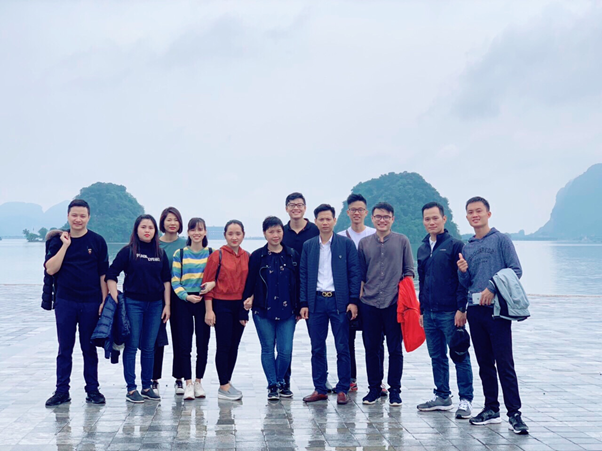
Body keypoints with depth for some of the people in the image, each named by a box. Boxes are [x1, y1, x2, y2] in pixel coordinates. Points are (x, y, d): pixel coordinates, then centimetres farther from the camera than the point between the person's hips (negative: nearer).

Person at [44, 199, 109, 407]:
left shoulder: (97, 241, 1)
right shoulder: (58, 240, 3)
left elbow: (103, 274, 1)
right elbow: (51, 269, -9)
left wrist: (104, 301, -3)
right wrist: (65, 244, -12)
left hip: (91, 303, -1)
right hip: (65, 302, 1)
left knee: (89, 348, 8)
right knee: (65, 348, 7)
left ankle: (92, 390, 17)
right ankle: (62, 391, 15)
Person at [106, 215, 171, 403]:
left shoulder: (161, 253, 7)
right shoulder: (128, 251, -3)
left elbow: (166, 280, 10)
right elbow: (111, 274, -4)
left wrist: (167, 305, 5)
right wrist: (115, 298, -11)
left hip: (155, 304, 3)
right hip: (133, 303, -3)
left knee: (149, 348, 9)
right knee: (132, 346, 0)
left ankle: (147, 387, 18)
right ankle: (131, 389, 7)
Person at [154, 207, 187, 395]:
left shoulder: (185, 244, 4)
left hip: (179, 295, 1)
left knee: (179, 337, 6)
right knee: (157, 338, 2)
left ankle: (179, 379, 16)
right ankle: (154, 379, 12)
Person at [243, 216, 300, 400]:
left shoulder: (293, 255, 5)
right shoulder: (257, 256, 1)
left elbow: (298, 283, 7)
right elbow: (250, 282, 3)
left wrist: (300, 307, 5)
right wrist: (249, 298, -13)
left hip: (287, 311, 1)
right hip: (263, 311, -1)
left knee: (286, 350, -1)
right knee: (268, 349, 5)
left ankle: (280, 382, 21)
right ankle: (273, 386, 16)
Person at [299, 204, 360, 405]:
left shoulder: (346, 244, 2)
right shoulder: (308, 246, 9)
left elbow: (354, 273, 0)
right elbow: (303, 275, 9)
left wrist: (353, 301, -8)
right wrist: (304, 303, 2)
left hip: (339, 301, -2)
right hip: (316, 301, 2)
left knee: (342, 348, 1)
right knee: (317, 348, 7)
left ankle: (343, 390, 10)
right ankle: (319, 389, 16)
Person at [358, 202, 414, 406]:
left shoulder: (402, 241, 4)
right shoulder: (364, 243, 9)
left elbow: (409, 271, 5)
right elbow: (360, 274, 12)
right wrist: (357, 299, 8)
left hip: (394, 303, -2)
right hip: (369, 304, 2)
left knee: (395, 349, 3)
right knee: (371, 348, 8)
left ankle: (394, 389, 13)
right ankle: (374, 388, 20)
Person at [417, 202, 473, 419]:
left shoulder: (455, 245, -6)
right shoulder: (422, 249, 13)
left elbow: (463, 279, -10)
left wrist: (461, 309, -15)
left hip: (450, 313, -6)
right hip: (430, 313, 7)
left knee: (460, 356, 0)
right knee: (437, 357, 12)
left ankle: (466, 399, 6)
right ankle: (442, 397, 22)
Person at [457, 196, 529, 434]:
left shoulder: (501, 240, 0)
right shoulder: (467, 247, 15)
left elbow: (516, 270, -6)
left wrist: (493, 288, -15)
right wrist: (463, 271, -4)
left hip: (497, 309, -5)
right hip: (475, 310, 6)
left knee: (504, 362, -8)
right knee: (484, 362, 10)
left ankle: (514, 413, -5)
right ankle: (491, 409, 18)